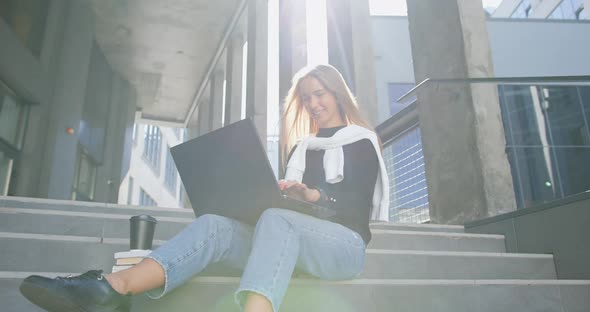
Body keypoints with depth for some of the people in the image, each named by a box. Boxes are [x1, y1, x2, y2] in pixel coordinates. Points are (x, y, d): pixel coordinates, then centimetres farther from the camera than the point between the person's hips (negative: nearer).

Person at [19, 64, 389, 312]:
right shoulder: (301, 147, 24)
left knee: (276, 219, -38)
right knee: (215, 225, -22)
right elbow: (289, 199, 17)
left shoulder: (362, 143, 10)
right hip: (291, 238, 4)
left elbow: (358, 206, -5)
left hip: (345, 242, -4)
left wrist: (315, 195, -24)